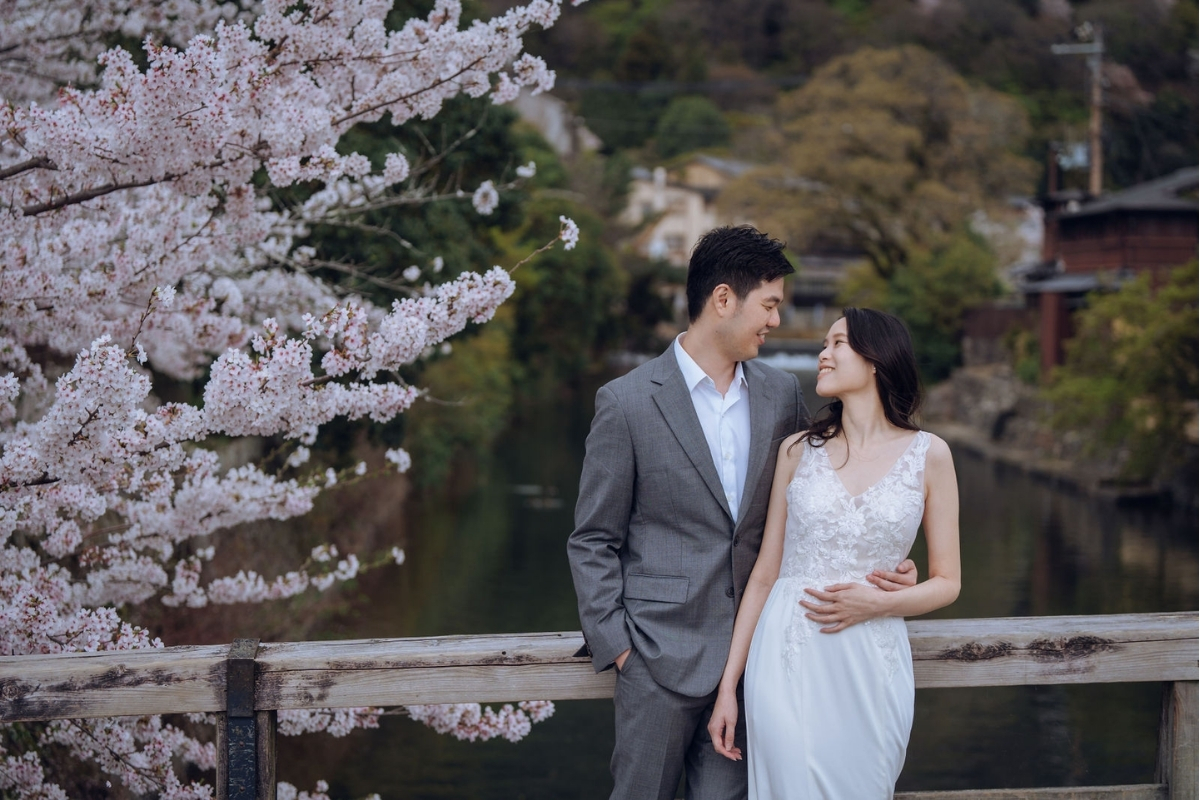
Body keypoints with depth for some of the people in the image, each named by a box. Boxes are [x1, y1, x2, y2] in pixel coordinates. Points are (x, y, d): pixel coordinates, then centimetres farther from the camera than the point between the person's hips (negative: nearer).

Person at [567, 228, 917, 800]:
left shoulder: (782, 394, 6)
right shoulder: (627, 402, -7)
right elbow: (593, 541, -3)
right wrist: (614, 643, -8)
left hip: (747, 651, 4)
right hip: (660, 655, -4)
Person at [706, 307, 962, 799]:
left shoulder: (928, 455, 2)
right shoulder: (799, 450, 5)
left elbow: (946, 583, 7)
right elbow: (764, 575, 7)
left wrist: (877, 603, -13)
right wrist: (727, 686, 5)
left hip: (870, 667, 0)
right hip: (788, 661, 1)